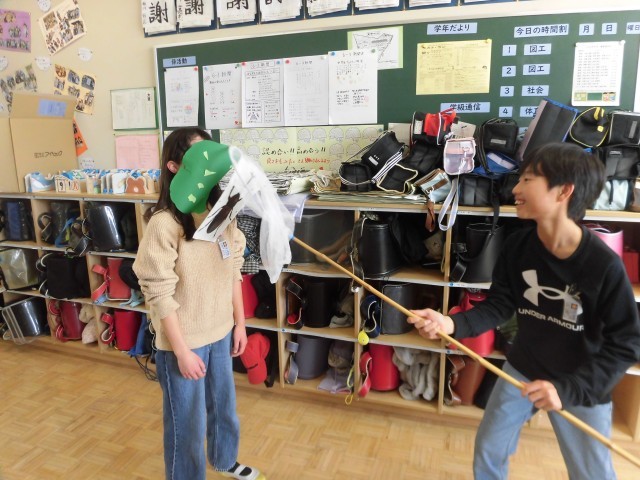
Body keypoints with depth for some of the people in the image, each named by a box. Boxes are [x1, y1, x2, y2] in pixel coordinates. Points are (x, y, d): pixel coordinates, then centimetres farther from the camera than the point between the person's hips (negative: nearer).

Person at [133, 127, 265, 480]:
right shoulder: (164, 224, -22)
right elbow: (159, 295, -19)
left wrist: (239, 323, 8)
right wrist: (182, 351, -16)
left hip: (220, 333, 7)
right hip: (183, 341, -6)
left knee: (223, 405, 27)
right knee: (187, 422, 14)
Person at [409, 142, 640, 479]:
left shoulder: (605, 265, -26)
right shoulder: (518, 245, -15)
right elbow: (499, 304, -10)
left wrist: (567, 389, -27)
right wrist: (453, 323, -28)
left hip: (583, 386, -3)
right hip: (521, 369, 3)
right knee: (487, 451, 16)